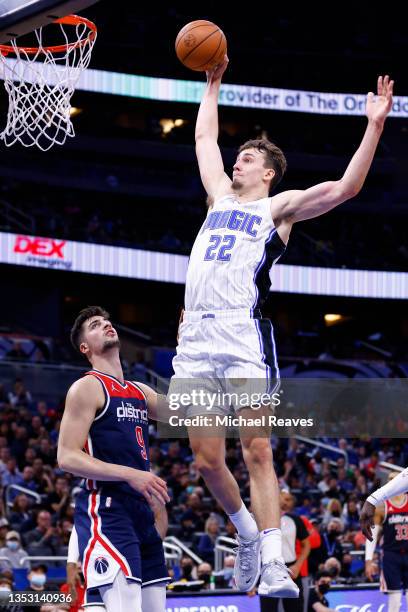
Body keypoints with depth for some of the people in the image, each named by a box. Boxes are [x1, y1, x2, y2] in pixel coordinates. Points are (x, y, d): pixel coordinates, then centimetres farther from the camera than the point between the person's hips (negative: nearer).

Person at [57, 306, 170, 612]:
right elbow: (67, 457, -12)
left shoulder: (139, 391, 19)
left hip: (141, 508, 9)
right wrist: (131, 475, -22)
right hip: (106, 510, -8)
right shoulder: (87, 387, -5)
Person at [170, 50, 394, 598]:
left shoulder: (279, 207, 9)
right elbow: (204, 137, 37)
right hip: (196, 337, 5)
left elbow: (345, 187, -2)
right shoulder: (220, 197, 24)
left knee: (257, 452, -10)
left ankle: (274, 566, -14)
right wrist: (213, 83, 40)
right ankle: (248, 532, 27)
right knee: (207, 460, 4)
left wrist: (374, 126, -7)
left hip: (242, 335, -5)